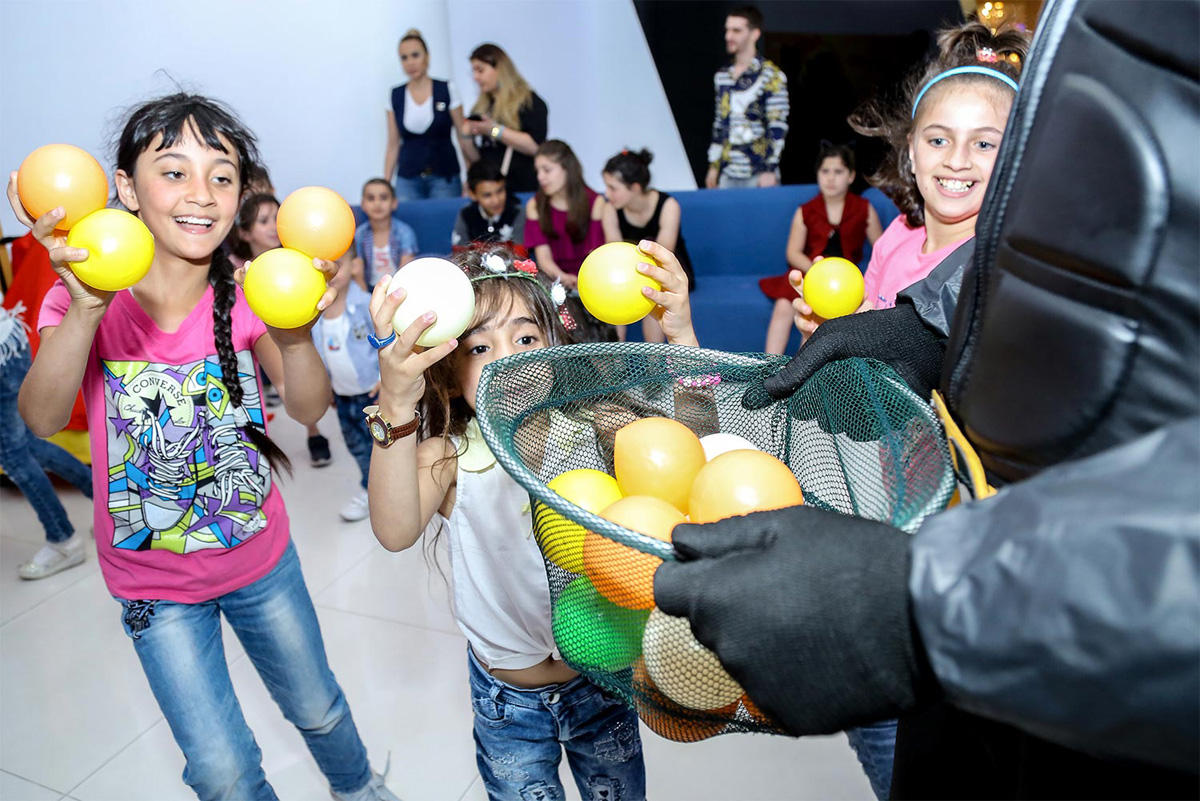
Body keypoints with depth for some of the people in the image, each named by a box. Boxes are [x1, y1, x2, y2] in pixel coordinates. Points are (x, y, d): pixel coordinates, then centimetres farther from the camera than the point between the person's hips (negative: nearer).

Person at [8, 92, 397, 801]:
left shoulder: (245, 294, -12)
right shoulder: (86, 295, -14)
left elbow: (309, 409, -25)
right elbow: (43, 417, -30)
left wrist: (295, 335, -46)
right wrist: (85, 309, -47)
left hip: (260, 558, 1)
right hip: (154, 580, -1)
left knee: (319, 710, 21)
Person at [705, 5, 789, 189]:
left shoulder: (772, 76, -4)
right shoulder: (722, 76, 14)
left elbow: (778, 126, -9)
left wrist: (770, 170, -15)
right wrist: (713, 166, 15)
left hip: (759, 173, -5)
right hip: (727, 174, 5)